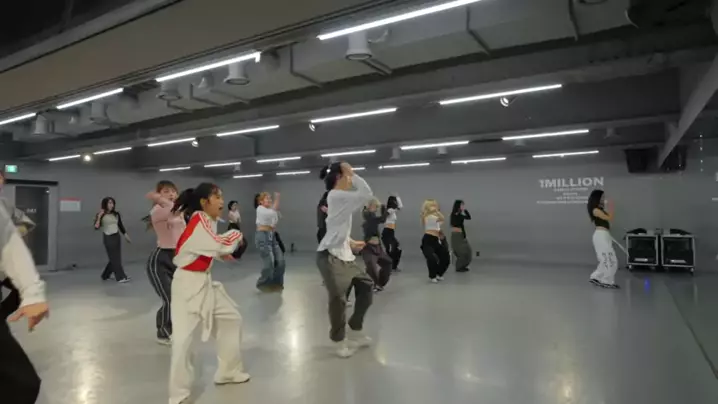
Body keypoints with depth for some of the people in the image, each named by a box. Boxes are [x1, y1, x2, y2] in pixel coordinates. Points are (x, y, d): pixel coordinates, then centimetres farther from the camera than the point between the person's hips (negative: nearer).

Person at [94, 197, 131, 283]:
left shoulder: (116, 214, 5)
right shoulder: (102, 216, -8)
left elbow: (121, 226, 13)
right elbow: (96, 227, -17)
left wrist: (126, 236, 13)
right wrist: (99, 217, -25)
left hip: (117, 237, 6)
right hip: (108, 238, -6)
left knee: (117, 258, 11)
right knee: (114, 259, -1)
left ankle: (105, 275, 28)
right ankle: (120, 277, 5)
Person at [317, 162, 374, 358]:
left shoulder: (342, 199, 17)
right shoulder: (335, 195, -14)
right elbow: (367, 194, -23)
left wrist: (351, 243, 10)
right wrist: (352, 173, -15)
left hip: (343, 255, 10)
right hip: (329, 255, -10)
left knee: (366, 286, 13)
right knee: (338, 298, -4)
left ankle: (355, 332, 29)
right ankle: (340, 341, 18)